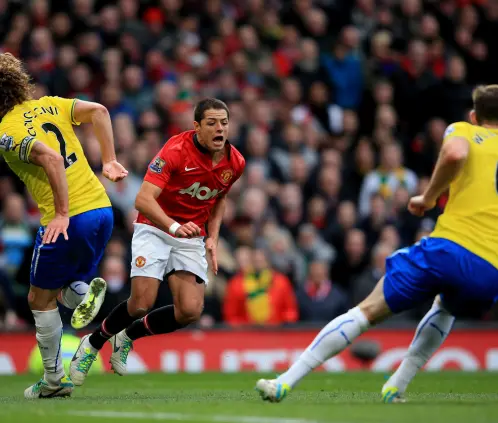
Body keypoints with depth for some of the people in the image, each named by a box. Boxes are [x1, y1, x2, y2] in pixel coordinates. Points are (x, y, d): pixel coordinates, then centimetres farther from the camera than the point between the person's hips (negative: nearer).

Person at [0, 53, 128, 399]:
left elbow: (51, 158, -24)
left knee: (40, 299, 13)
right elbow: (97, 110, 3)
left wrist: (62, 214, -21)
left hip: (67, 221, -7)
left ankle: (54, 380, 15)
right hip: (102, 207, 7)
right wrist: (109, 160, 7)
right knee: (63, 288, 24)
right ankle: (86, 292, -10)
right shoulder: (48, 105, 11)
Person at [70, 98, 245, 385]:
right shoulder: (176, 150, -22)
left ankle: (128, 336, 14)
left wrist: (212, 238, 5)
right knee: (142, 303, -19)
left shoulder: (235, 162, -5)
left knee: (191, 310, -13)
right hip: (154, 229, -4)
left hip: (193, 237, 5)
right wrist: (174, 226, -47)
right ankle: (93, 343, 11)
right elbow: (144, 199, -31)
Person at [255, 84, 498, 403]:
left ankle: (286, 382, -1)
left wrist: (429, 198, -1)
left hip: (448, 248, -3)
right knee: (445, 308, 37)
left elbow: (454, 153, -14)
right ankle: (397, 386, 24)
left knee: (368, 310, 5)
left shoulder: (464, 131, 12)